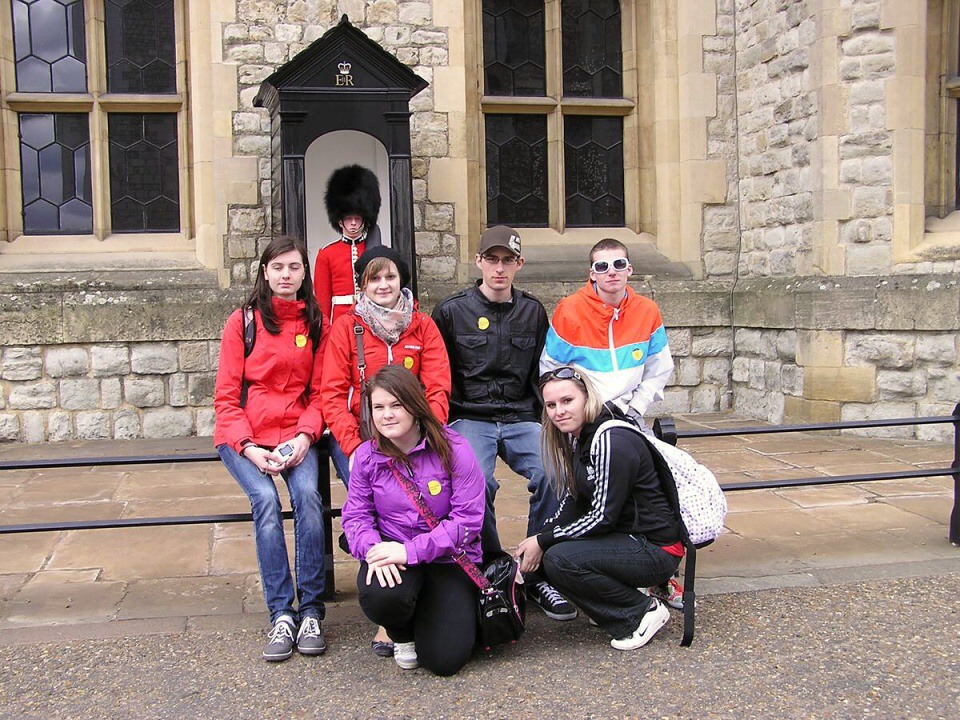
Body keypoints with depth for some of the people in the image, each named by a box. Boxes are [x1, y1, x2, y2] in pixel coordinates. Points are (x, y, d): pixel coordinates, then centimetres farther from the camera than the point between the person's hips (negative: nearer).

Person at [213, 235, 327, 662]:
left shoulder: (314, 323, 9)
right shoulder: (243, 321, 3)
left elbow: (319, 392, 7)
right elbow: (227, 396, 0)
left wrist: (304, 436, -11)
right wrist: (249, 448, -13)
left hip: (295, 435, 1)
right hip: (243, 437, -1)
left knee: (308, 495, -27)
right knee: (266, 499, -28)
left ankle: (311, 612, -19)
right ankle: (281, 615, -20)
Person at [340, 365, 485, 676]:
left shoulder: (453, 450, -11)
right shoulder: (367, 456, 0)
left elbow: (467, 519, -15)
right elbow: (355, 516, 1)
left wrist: (411, 550, -23)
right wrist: (372, 549, -23)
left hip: (448, 558, -1)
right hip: (391, 555, 2)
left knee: (445, 659, -16)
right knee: (379, 597, -35)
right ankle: (401, 633, 5)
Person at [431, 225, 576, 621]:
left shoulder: (533, 311, 14)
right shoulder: (451, 311, 7)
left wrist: (544, 420, 8)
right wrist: (448, 424, -1)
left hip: (521, 419, 2)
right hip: (469, 419, -2)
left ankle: (539, 574, -11)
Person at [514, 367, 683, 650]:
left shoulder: (611, 441, -22)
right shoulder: (577, 436, 7)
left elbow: (603, 517, -22)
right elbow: (574, 501, 10)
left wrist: (544, 542, -15)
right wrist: (540, 538, -5)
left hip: (657, 549, -9)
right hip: (626, 538, 9)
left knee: (559, 560, -24)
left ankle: (642, 612, -7)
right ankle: (623, 593, 11)